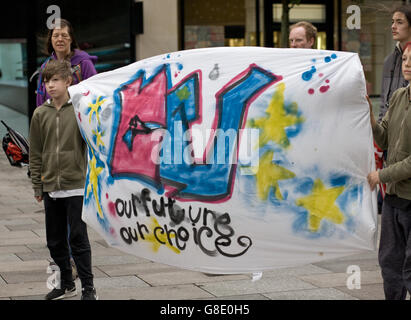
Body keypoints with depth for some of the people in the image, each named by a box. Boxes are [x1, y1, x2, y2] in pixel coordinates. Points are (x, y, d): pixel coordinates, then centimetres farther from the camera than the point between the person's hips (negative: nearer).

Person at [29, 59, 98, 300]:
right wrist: (37, 186, 8)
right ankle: (67, 285, 26)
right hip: (51, 188, 4)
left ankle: (88, 288, 7)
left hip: (76, 186, -4)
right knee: (55, 240, 11)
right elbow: (36, 154, 9)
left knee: (78, 238, -3)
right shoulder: (40, 114, 6)